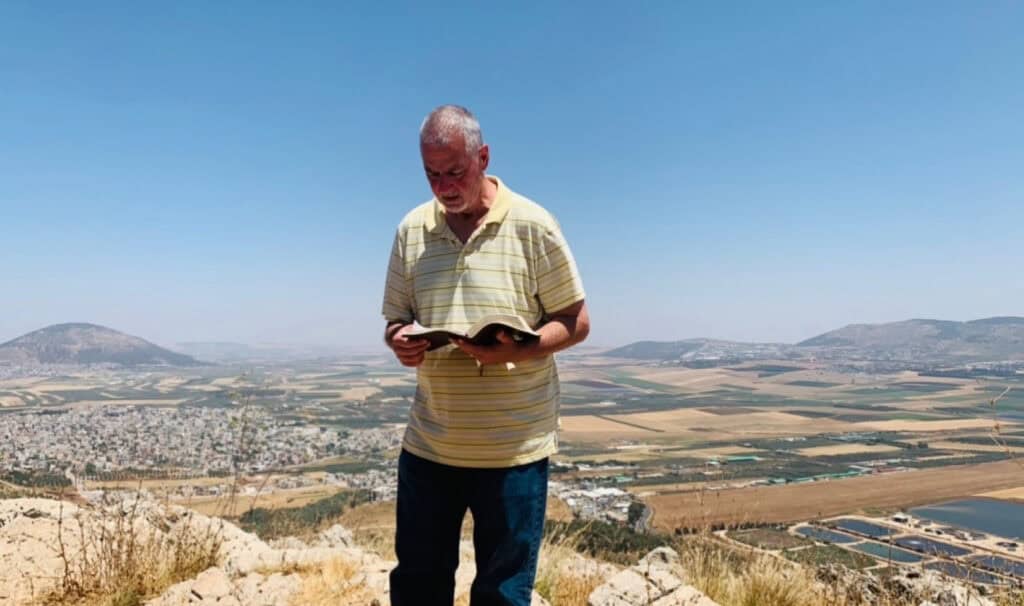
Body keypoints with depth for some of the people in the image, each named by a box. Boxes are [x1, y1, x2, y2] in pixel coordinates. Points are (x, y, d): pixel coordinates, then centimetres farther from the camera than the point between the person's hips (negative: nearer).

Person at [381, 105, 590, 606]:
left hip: (513, 447, -3)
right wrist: (399, 341, -13)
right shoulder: (411, 228, 4)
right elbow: (395, 319, 11)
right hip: (428, 444, 4)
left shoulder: (532, 224, -7)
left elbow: (576, 322, -4)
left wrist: (514, 350, -22)